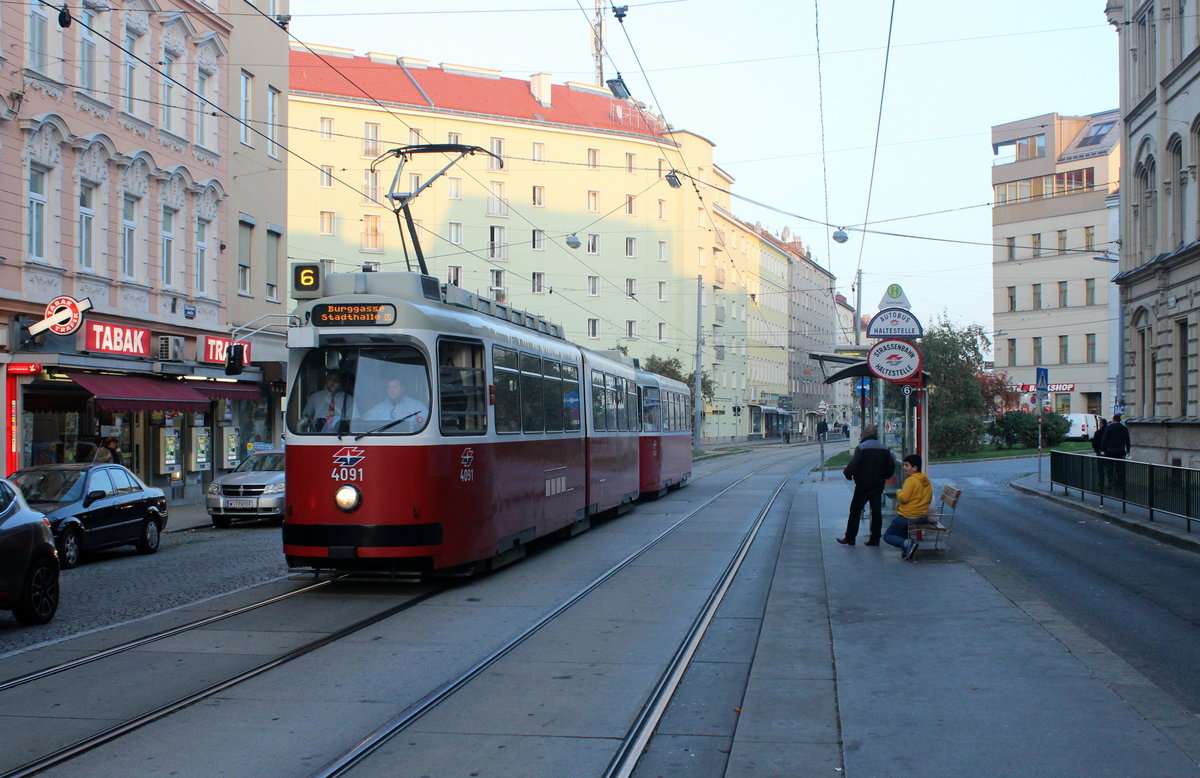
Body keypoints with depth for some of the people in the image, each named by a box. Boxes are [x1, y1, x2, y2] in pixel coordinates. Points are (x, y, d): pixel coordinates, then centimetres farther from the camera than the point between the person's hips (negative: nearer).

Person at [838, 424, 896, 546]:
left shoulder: (861, 448, -11)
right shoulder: (884, 449, 6)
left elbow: (853, 465, -18)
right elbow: (891, 466, 9)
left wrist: (847, 474, 0)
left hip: (863, 485, -5)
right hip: (878, 485, 5)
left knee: (855, 511, 4)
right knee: (876, 512, 8)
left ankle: (850, 538, 7)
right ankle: (875, 539, 7)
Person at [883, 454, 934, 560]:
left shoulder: (911, 480, -19)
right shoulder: (927, 480, 8)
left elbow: (903, 498, -26)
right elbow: (929, 499, 16)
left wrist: (899, 492, -3)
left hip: (907, 517, -8)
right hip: (923, 517, 8)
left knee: (888, 536, 5)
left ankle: (908, 544, -19)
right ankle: (907, 548, 11)